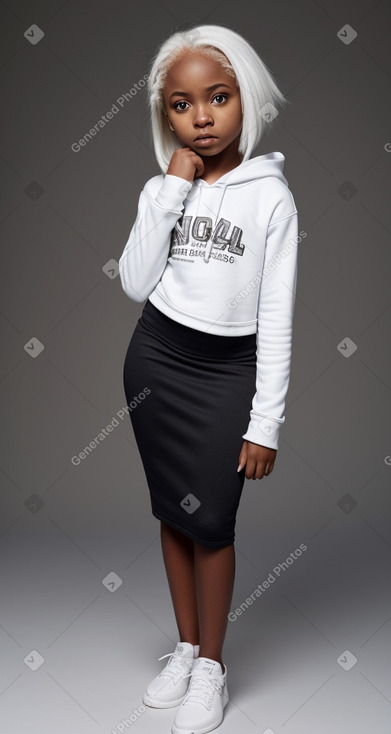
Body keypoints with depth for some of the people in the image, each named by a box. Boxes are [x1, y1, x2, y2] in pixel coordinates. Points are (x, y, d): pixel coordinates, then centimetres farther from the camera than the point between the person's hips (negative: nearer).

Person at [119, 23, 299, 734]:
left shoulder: (270, 196, -8)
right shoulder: (163, 189, 2)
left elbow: (277, 317, -8)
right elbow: (135, 284, -8)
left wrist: (266, 423, -9)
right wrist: (170, 192, -12)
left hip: (228, 371, -3)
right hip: (155, 360, 4)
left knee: (211, 520, 1)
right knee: (171, 511, 13)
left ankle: (212, 667, 23)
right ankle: (185, 648, 32)